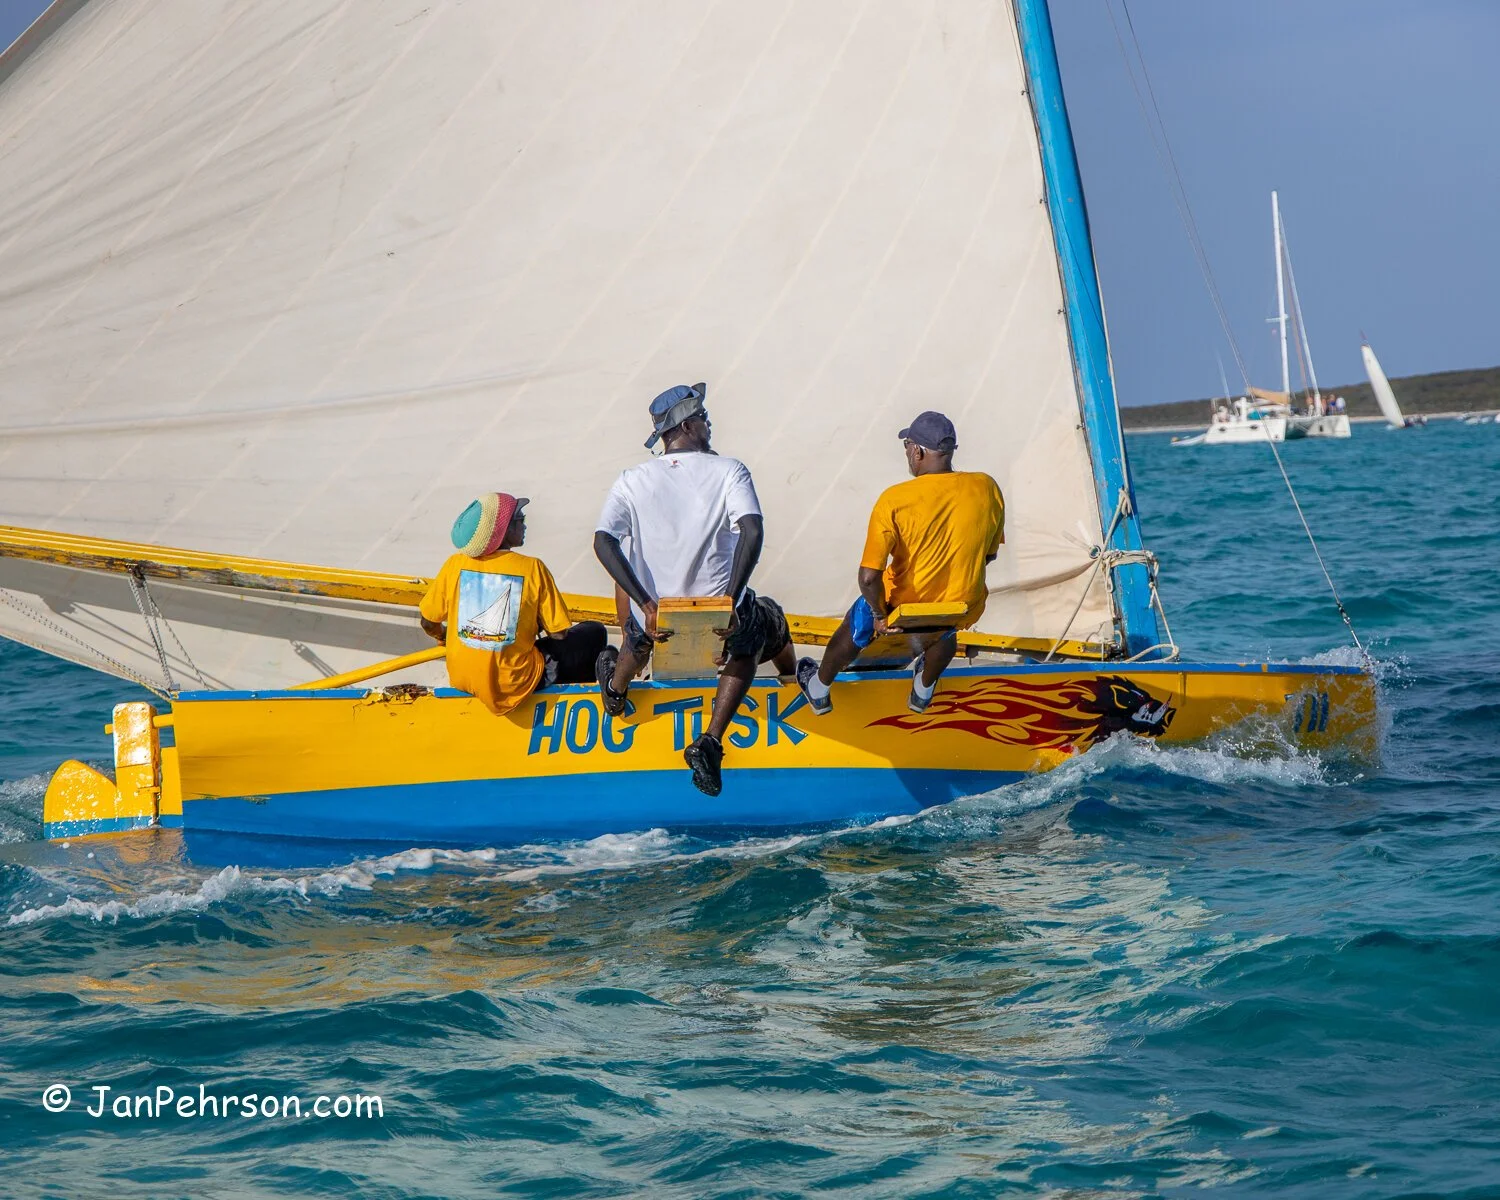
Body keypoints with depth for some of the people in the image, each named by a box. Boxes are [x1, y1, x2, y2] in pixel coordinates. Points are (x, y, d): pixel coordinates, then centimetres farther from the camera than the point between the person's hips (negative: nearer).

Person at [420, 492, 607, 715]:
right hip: (513, 684, -4)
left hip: (461, 679, 4)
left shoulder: (455, 564, -4)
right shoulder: (532, 568, -13)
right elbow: (559, 633, -10)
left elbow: (428, 623, 5)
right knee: (595, 633, 14)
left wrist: (445, 638, 27)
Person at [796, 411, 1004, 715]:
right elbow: (989, 554, 3)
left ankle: (819, 690, 55)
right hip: (964, 611, 2)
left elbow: (869, 577, -24)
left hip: (905, 610, -2)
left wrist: (879, 616, -6)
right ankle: (923, 691, 62)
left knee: (859, 621, 33)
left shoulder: (895, 500, -24)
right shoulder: (987, 488, -14)